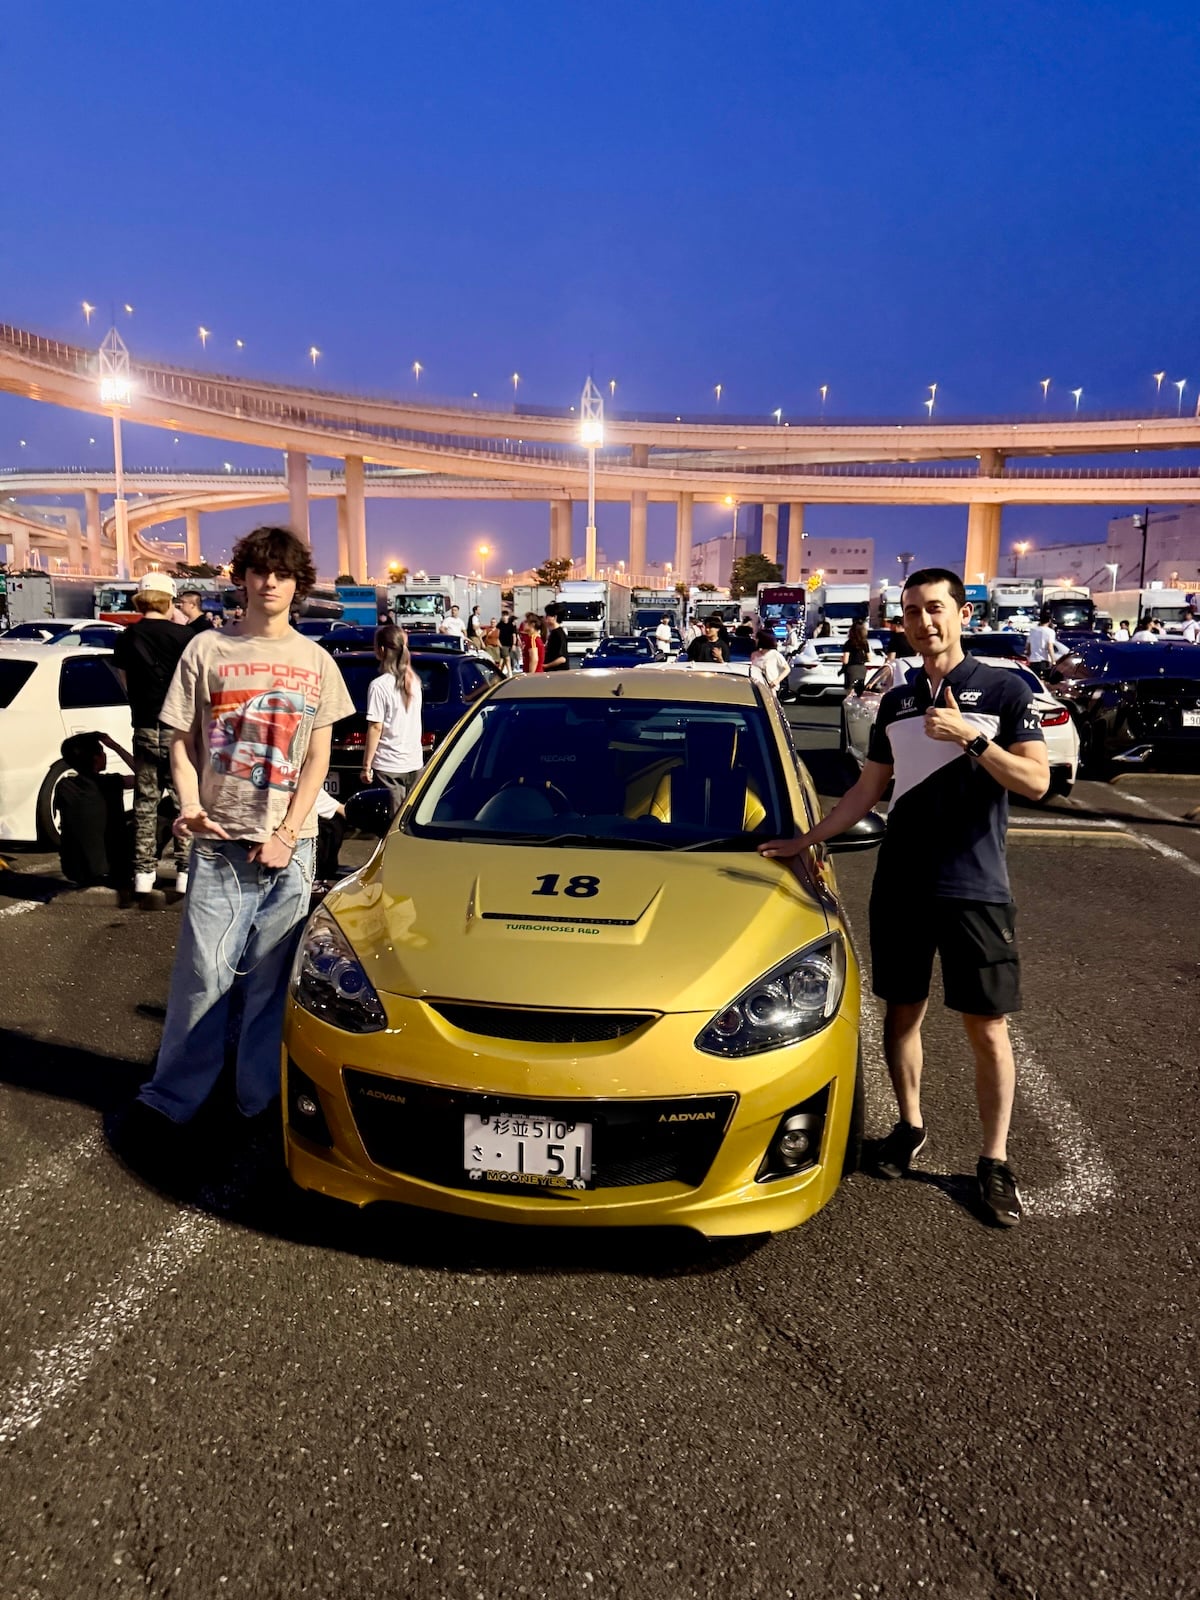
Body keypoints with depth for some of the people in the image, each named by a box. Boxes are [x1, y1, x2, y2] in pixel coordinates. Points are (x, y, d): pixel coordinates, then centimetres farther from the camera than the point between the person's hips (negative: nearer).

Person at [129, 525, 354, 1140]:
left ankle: (261, 1101, 18)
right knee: (204, 973, -1)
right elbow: (182, 743, 7)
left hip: (288, 844, 1)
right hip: (219, 839, -1)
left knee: (271, 978, 6)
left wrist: (287, 833, -4)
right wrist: (191, 805, -10)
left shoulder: (315, 661, 8)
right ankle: (167, 1101, 13)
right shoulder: (207, 650, 6)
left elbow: (318, 758, 5)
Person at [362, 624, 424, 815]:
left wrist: (366, 766, -7)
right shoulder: (414, 681, 5)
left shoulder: (379, 685, -13)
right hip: (415, 763, 6)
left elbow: (376, 728, -12)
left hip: (388, 765, -6)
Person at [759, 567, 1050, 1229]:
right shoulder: (896, 702, 11)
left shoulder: (1004, 689, -2)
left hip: (975, 889, -4)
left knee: (987, 1029, 2)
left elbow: (1037, 781, -10)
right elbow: (866, 792, 16)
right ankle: (909, 1126, 31)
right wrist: (805, 840, 13)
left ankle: (995, 1160, 16)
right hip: (899, 885, 4)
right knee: (901, 1014, 12)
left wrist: (971, 739, -21)